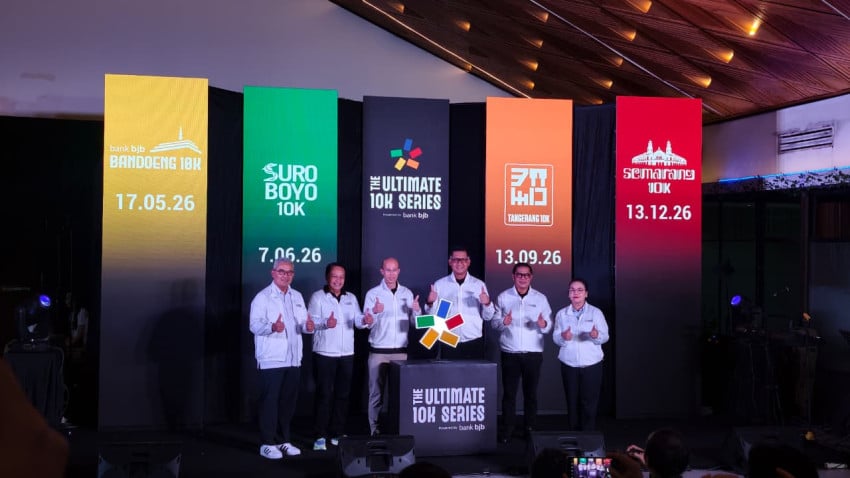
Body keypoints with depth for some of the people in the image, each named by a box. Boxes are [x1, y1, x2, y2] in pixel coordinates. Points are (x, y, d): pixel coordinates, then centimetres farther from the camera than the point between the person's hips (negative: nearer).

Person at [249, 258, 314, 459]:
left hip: (293, 359, 6)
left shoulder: (297, 297, 14)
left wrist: (308, 326, -8)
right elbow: (255, 325, -15)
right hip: (271, 359, -6)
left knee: (288, 401, 11)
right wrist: (272, 327, -34)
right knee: (269, 401, -3)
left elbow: (302, 323, 15)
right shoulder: (263, 297, -5)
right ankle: (267, 443, 6)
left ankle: (283, 440, 22)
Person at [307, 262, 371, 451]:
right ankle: (320, 436, 2)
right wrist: (325, 323, -31)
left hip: (347, 354, 5)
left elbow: (358, 320, 5)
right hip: (324, 354, -5)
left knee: (343, 394, 8)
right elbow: (311, 321, -11)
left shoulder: (351, 298, 14)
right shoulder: (318, 297, -1)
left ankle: (337, 434, 17)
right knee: (324, 395, -4)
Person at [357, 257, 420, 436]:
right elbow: (367, 323, -7)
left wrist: (416, 310, -11)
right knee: (376, 393, 1)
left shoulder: (407, 293, 9)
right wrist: (374, 312, -26)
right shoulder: (373, 293, -1)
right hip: (378, 351, -3)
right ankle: (375, 430, 8)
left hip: (401, 351, 3)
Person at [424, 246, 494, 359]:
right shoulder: (439, 285, 4)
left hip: (474, 343, 1)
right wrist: (430, 303, -14)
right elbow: (432, 315, 5)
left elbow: (488, 316, 6)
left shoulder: (479, 285, 6)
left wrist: (487, 303, -13)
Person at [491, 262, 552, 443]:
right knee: (509, 392, 2)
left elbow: (549, 325, 3)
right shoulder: (503, 297, 4)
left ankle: (530, 429, 15)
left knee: (530, 392, 6)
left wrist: (543, 324, -19)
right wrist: (503, 322, -20)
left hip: (533, 353, 0)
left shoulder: (540, 298, 5)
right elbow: (494, 321, 2)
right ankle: (507, 430, 7)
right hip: (510, 353, 0)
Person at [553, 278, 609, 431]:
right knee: (572, 402, 4)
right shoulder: (561, 314, 6)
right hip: (569, 365, 1)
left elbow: (605, 336, -3)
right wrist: (563, 337, -21)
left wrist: (596, 335, -25)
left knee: (589, 403, -2)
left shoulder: (596, 312, 2)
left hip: (591, 365, -1)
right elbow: (555, 338, 1)